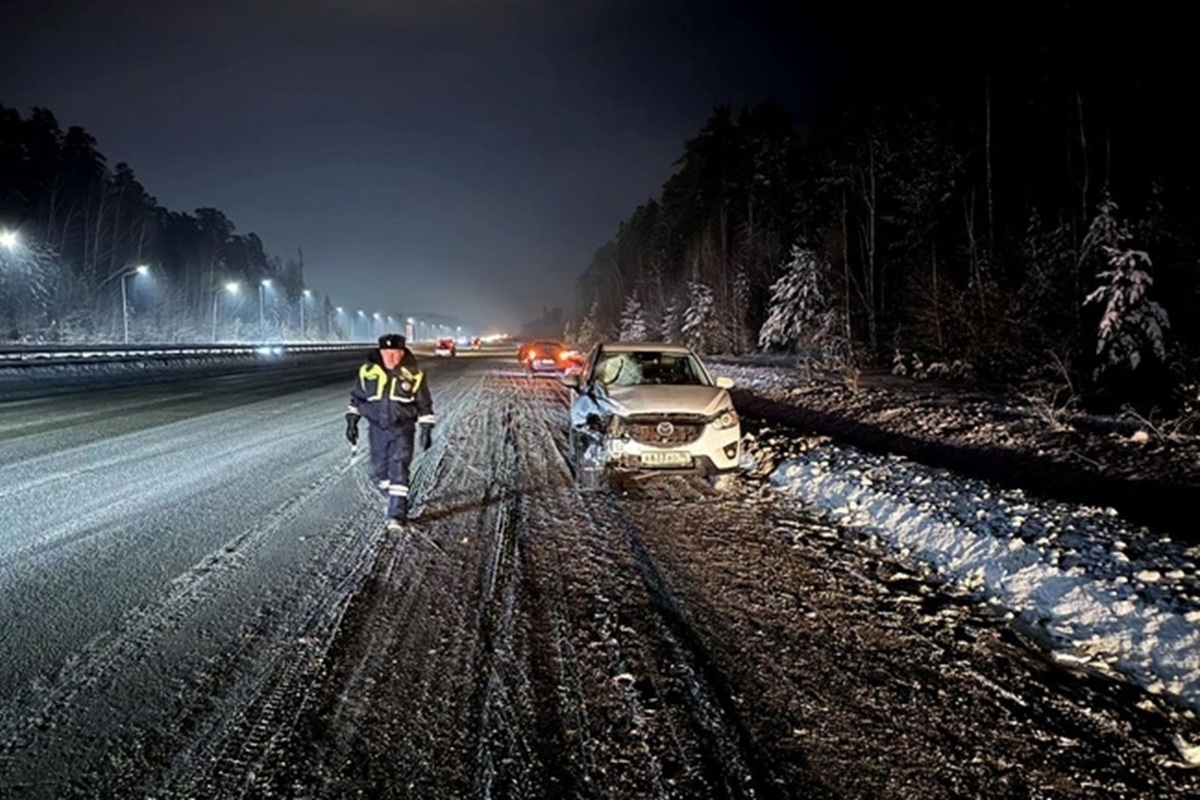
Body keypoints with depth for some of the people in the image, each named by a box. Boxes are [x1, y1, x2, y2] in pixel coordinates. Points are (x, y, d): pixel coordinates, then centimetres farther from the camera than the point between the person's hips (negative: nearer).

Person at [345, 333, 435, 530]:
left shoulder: (413, 375, -9)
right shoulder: (368, 372, -4)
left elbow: (424, 405, 0)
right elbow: (356, 397, 10)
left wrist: (426, 429, -1)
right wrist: (352, 421, 5)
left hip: (402, 430, -3)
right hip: (377, 429, 4)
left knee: (399, 470, -12)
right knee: (379, 471, 11)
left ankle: (397, 515, -10)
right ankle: (395, 500, 35)